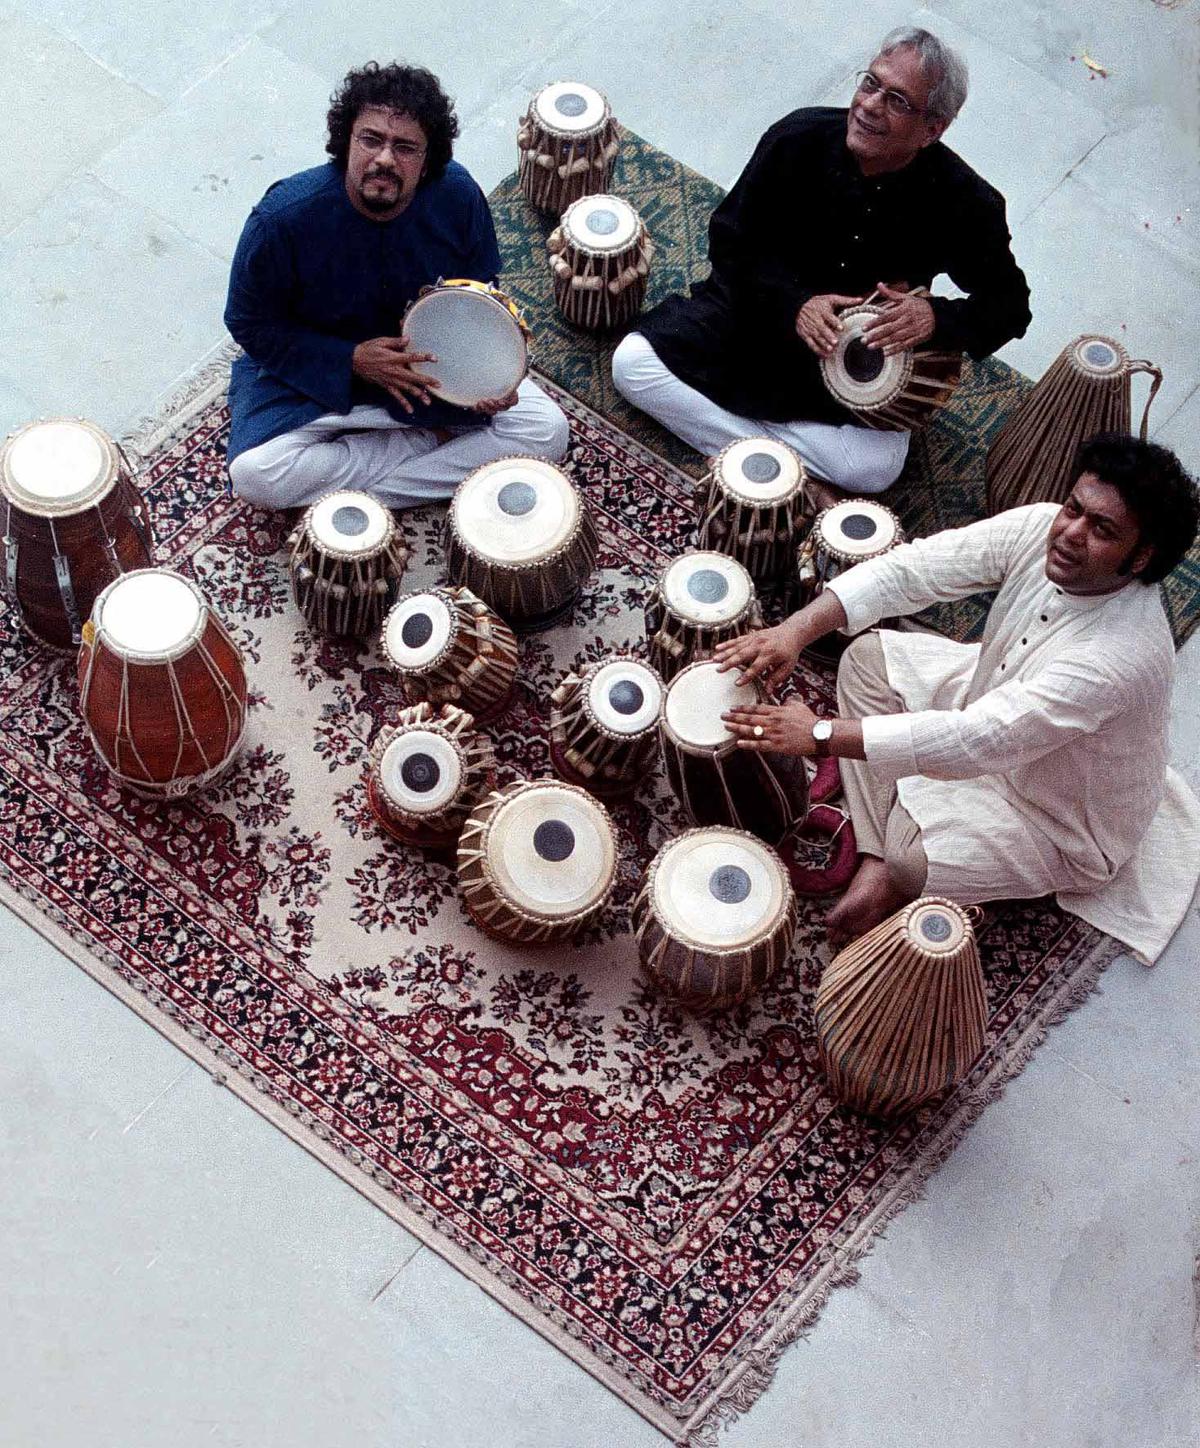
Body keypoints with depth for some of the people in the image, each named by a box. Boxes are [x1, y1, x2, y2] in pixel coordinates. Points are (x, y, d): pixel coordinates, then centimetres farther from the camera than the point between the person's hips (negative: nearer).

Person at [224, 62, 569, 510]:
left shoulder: (457, 196, -18)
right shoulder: (284, 217, -27)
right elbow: (250, 324, -14)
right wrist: (352, 361, -25)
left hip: (435, 360, 2)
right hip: (318, 370, -2)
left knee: (546, 431, -14)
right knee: (255, 474, -27)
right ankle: (429, 441, -11)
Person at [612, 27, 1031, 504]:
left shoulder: (965, 203, -20)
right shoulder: (799, 138, -19)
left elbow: (1009, 302, -9)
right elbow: (730, 241, -9)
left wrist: (937, 317, -31)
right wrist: (793, 304, -27)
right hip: (759, 309, 1)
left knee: (877, 468, -28)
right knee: (633, 363, -20)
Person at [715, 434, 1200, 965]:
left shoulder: (1126, 654, -41)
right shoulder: (1040, 528, -21)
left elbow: (975, 739, -42)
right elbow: (912, 567, -20)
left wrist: (821, 735, -40)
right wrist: (796, 630, -34)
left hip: (1061, 824, -8)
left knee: (915, 853, -30)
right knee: (869, 658, 1)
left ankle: (905, 880, 9)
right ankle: (878, 861, -1)